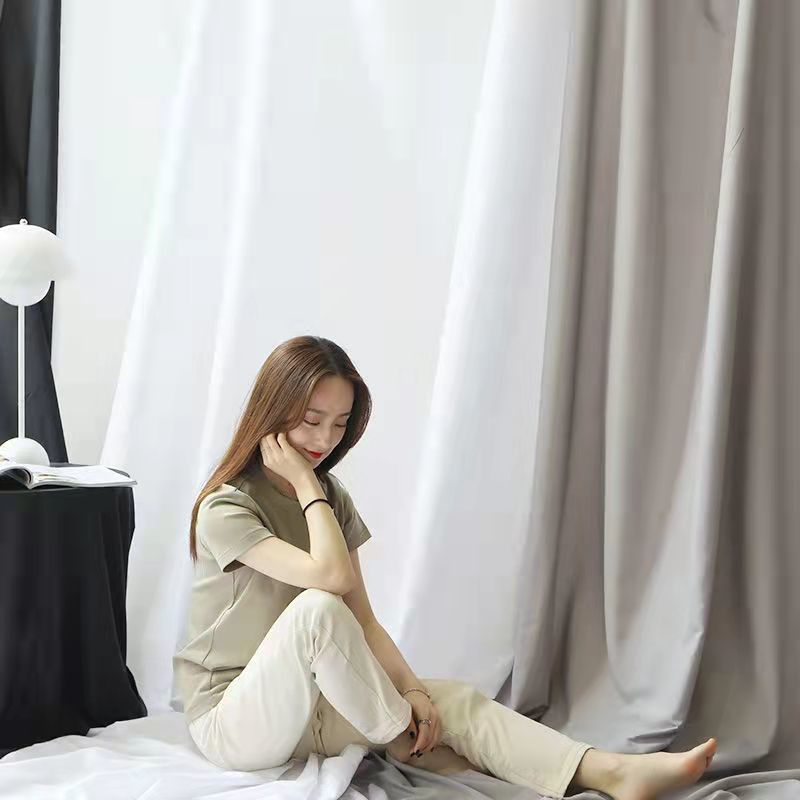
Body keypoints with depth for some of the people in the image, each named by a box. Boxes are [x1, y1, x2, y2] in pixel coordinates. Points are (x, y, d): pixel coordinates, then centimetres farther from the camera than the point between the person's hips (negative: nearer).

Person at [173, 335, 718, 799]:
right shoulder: (226, 508, -15)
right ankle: (414, 749, -16)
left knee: (455, 702, -15)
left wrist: (411, 688, -13)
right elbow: (332, 576, -30)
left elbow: (362, 619, 2)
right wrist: (304, 482, -18)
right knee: (315, 606, -35)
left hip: (312, 707, 6)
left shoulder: (333, 500, 8)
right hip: (233, 718, -6)